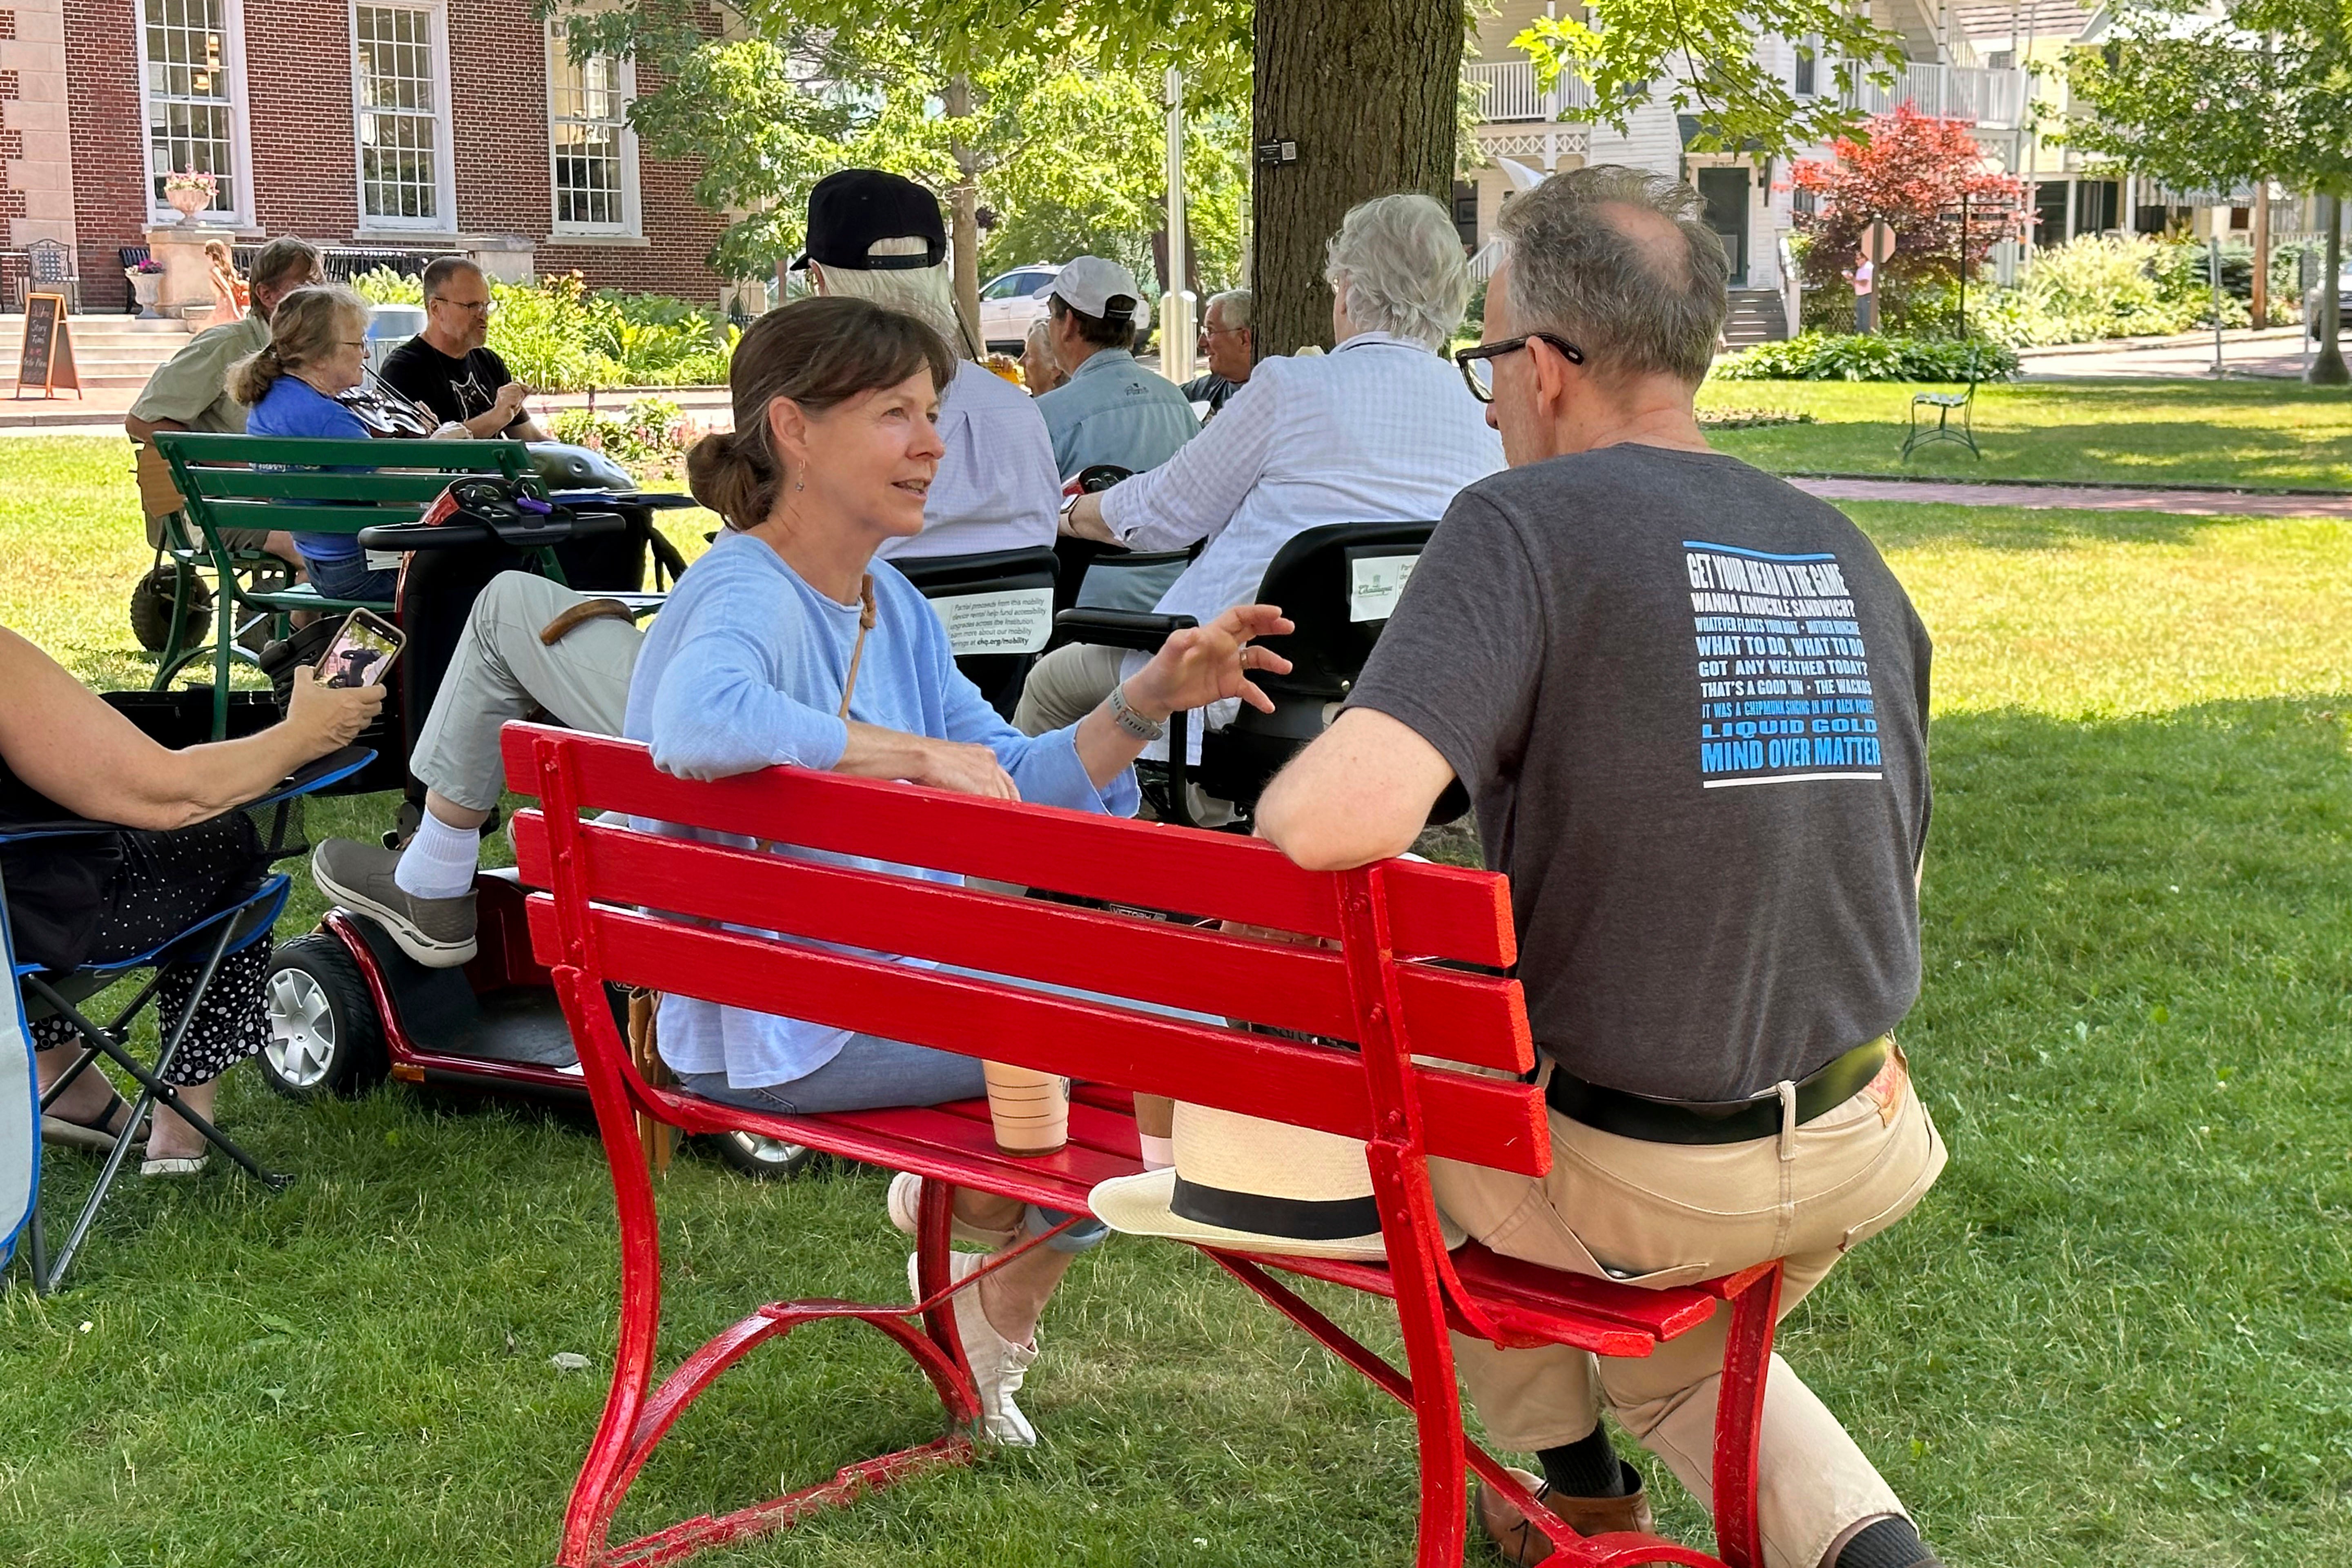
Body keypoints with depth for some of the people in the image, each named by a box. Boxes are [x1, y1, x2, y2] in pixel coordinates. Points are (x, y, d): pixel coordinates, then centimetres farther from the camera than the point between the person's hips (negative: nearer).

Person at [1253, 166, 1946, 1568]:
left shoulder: (1526, 524, -17)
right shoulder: (1845, 556, 3)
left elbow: (1338, 819, -32)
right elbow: (1889, 876, 13)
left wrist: (1270, 813, -9)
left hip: (1641, 1179, -6)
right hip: (1859, 1156, 6)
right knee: (1670, 1349, 34)